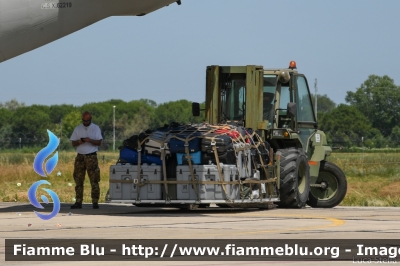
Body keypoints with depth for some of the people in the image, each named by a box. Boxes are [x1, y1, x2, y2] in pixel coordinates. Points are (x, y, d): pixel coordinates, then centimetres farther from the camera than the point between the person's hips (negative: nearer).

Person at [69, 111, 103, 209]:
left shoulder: (96, 128, 4)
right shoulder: (77, 129, 10)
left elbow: (99, 142, -2)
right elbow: (73, 143, 7)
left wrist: (90, 140, -20)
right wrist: (80, 141, -14)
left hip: (91, 156, -3)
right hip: (80, 156, 3)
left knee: (94, 180, -7)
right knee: (78, 180, 1)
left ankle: (95, 202, -6)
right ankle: (78, 202, 3)